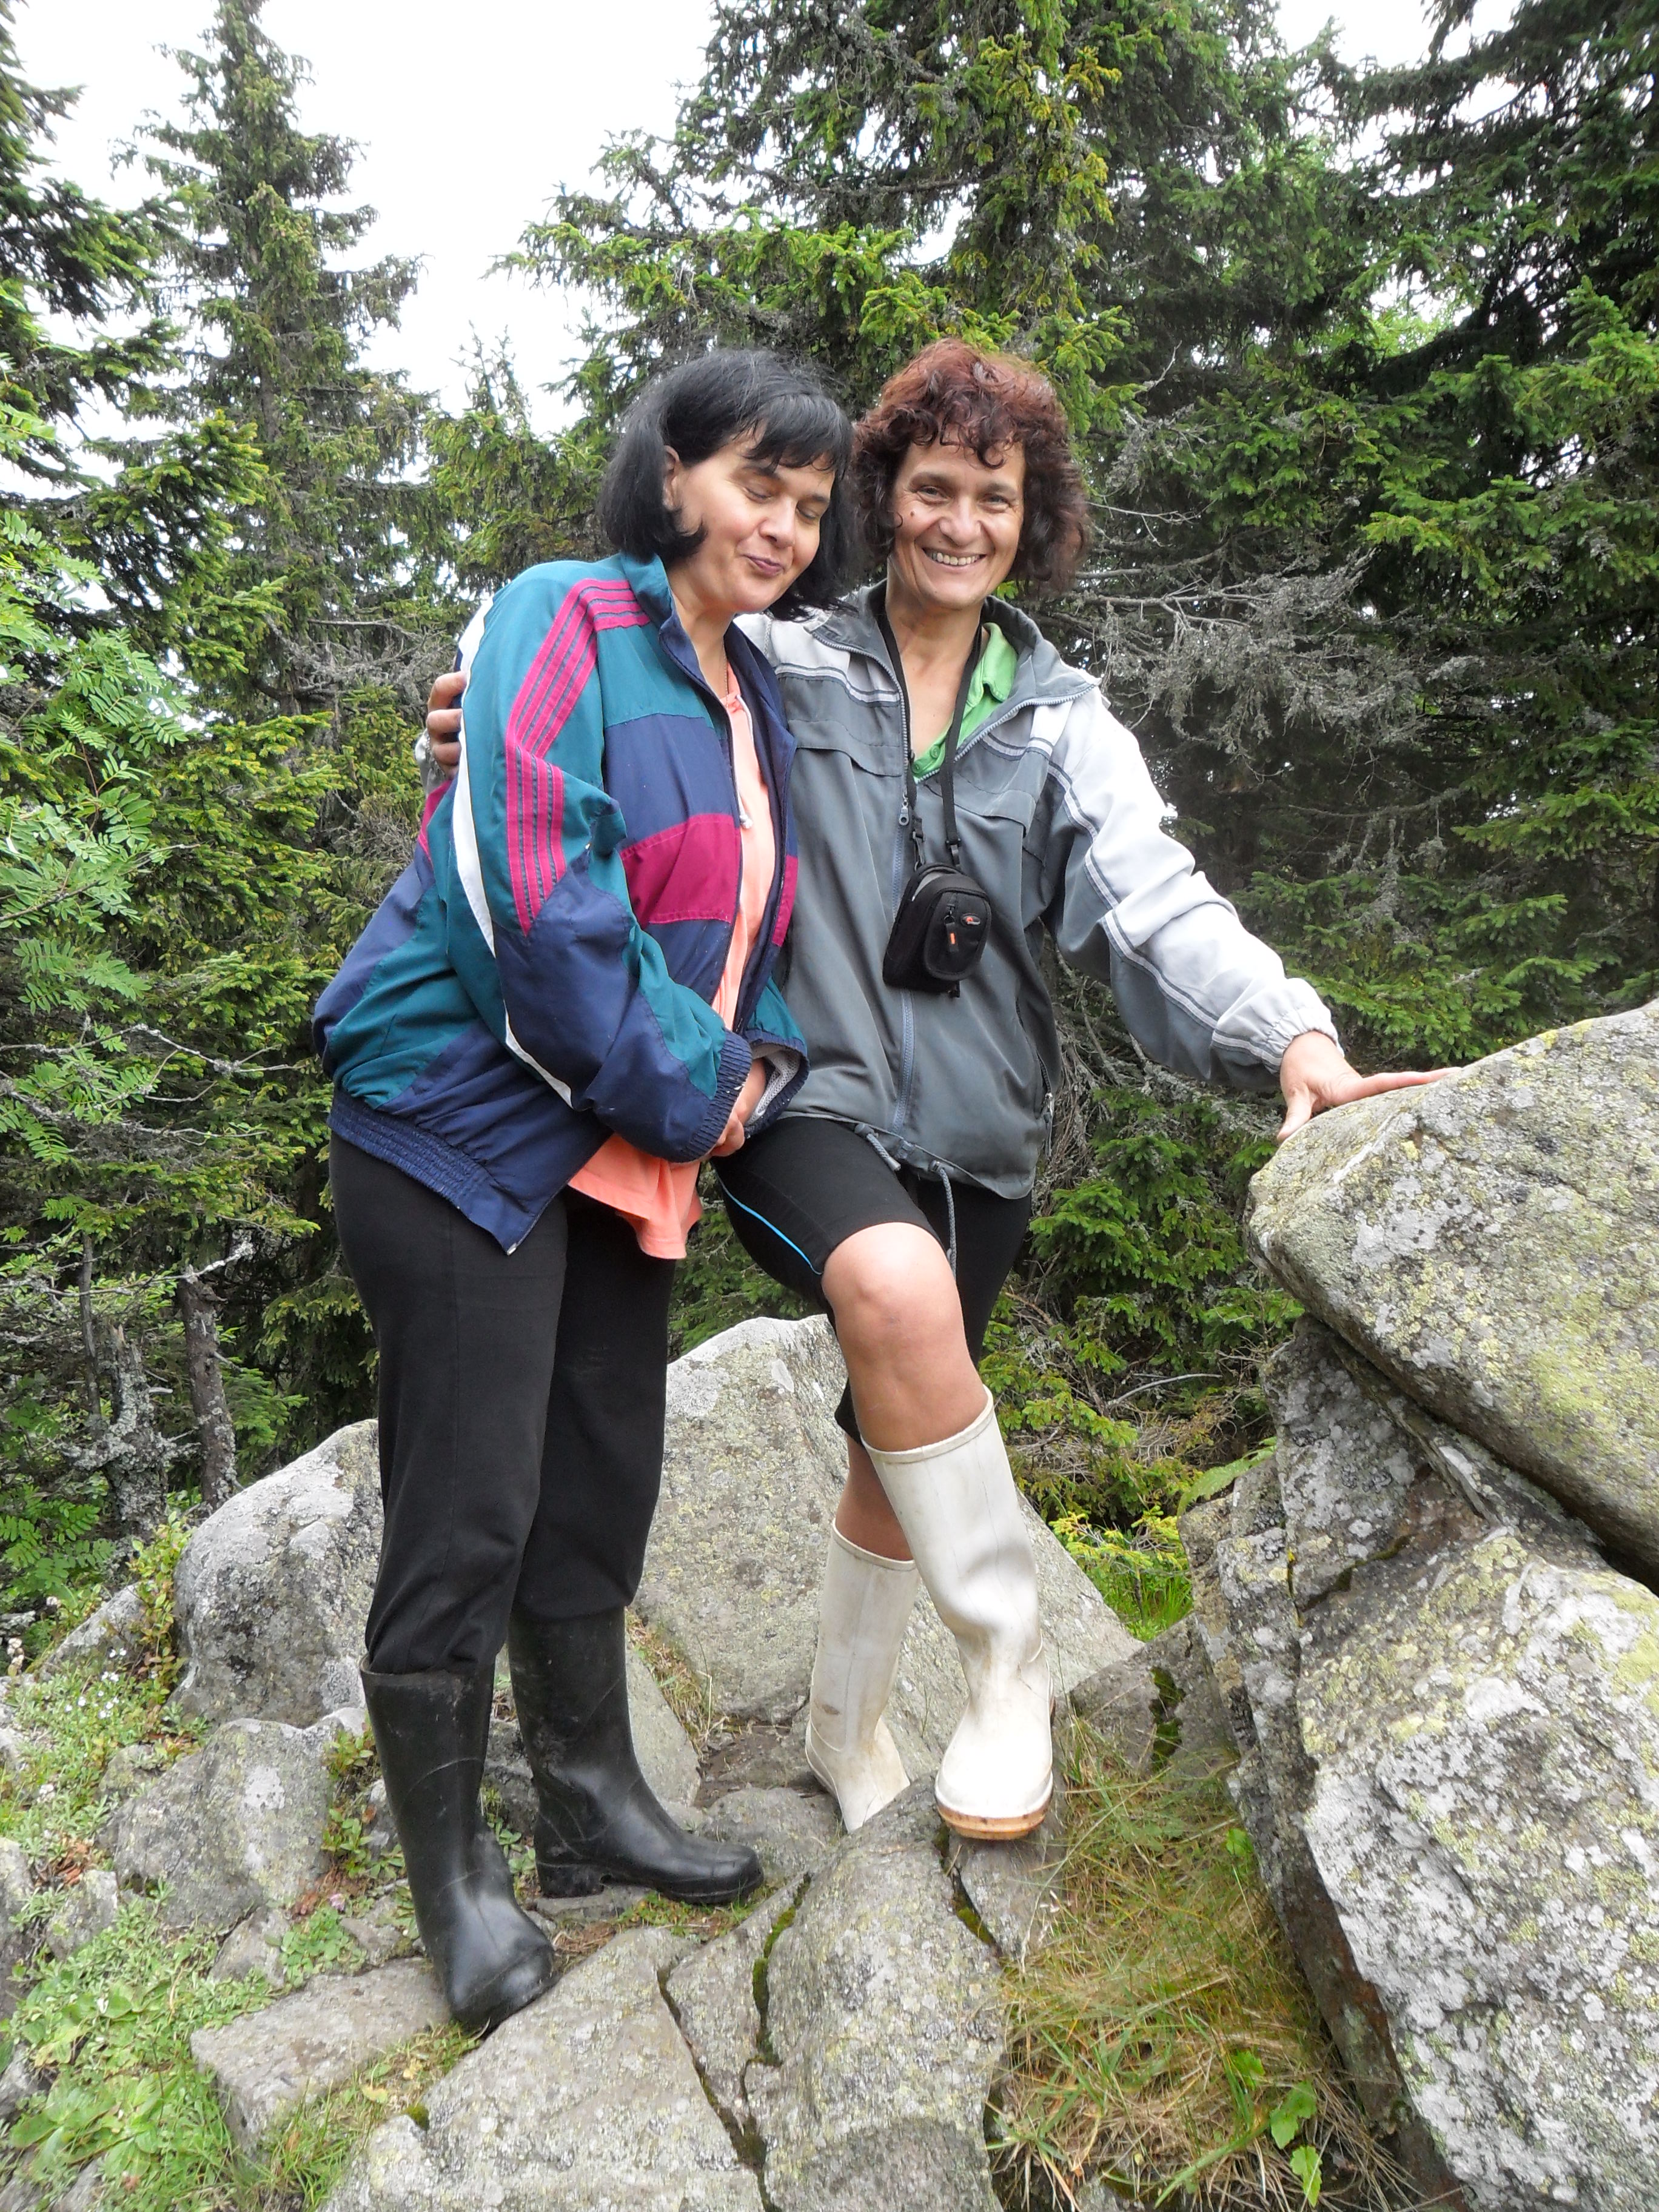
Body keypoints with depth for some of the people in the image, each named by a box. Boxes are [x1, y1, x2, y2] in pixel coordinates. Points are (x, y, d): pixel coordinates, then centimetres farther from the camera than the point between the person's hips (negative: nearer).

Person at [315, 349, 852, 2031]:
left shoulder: (756, 697, 16)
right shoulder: (565, 623, -9)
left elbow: (752, 919, 22)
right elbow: (530, 885, -21)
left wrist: (756, 1065, 3)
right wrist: (689, 1082, -15)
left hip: (627, 1149, 8)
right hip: (466, 1122, -8)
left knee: (601, 1490, 16)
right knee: (467, 1513, 0)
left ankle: (591, 1803, 34)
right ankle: (450, 1873, 21)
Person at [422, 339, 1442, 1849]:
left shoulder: (1062, 723, 7)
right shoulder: (782, 671, 2)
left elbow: (1152, 898, -8)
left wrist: (1289, 1031, -26)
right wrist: (478, 730, -16)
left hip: (977, 1128, 3)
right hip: (808, 1092, -3)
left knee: (896, 1449, 13)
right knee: (899, 1290, -35)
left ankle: (848, 1730, 39)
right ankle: (1006, 1656, -12)